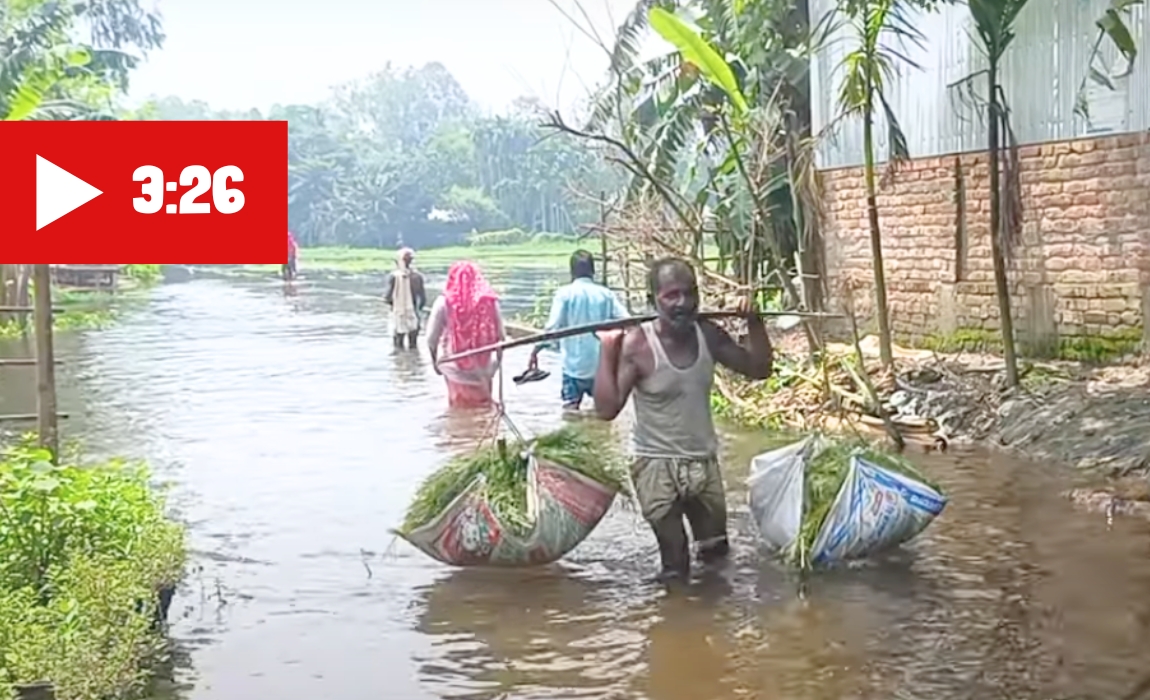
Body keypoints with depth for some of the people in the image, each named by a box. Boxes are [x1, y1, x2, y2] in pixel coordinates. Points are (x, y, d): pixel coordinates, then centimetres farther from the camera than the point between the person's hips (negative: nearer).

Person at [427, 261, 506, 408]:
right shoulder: (490, 301, -5)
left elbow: (432, 339, -6)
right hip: (482, 370, 1)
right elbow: (500, 336, -1)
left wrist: (435, 360, 12)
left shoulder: (444, 302, -9)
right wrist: (495, 361, 16)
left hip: (456, 370, -1)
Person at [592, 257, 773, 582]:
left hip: (705, 461, 5)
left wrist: (754, 323, -3)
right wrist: (607, 351, -25)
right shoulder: (636, 345, -19)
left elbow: (759, 369, 6)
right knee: (675, 568, 2)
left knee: (716, 551, 21)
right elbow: (607, 408, -23)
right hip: (657, 464, -5)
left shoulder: (708, 335, -5)